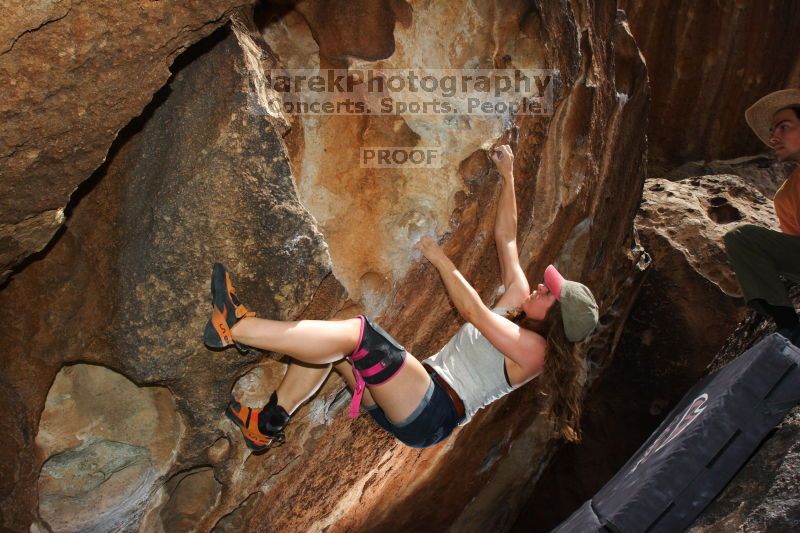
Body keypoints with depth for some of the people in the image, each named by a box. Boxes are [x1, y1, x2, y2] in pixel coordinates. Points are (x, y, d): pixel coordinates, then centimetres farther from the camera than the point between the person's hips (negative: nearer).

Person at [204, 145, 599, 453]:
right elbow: (505, 237, 16)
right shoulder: (519, 304, 16)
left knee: (356, 332, -28)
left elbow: (472, 310, -14)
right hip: (412, 405, 9)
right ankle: (269, 423, -4)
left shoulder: (534, 349, -7)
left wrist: (440, 259, -5)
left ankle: (236, 328, -27)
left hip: (432, 412, -9)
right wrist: (507, 178, 14)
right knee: (330, 341, -6)